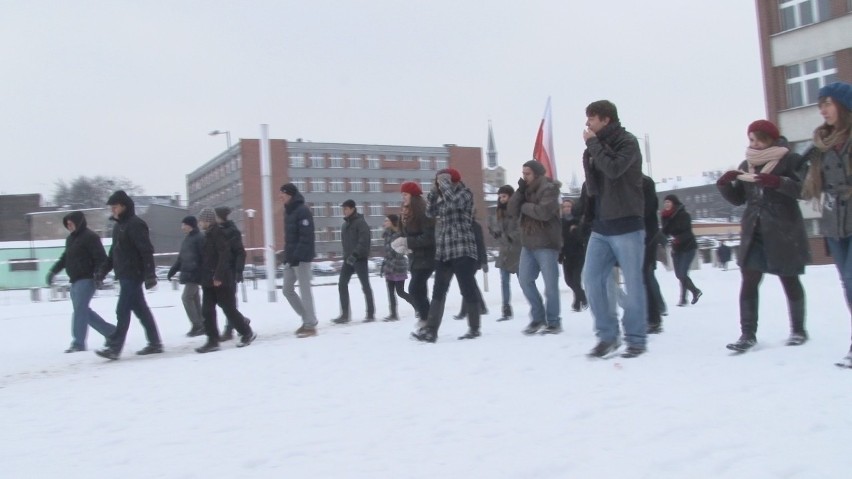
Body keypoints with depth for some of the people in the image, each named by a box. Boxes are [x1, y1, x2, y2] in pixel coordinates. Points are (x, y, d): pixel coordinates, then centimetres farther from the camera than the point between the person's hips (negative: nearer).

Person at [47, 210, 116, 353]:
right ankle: (111, 332, 20)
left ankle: (78, 342, -5)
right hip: (76, 281, 9)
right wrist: (53, 271, 19)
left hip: (86, 280, -9)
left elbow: (101, 259, -15)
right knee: (83, 311, 11)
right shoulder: (70, 239, 18)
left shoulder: (90, 237, -10)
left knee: (79, 309, -10)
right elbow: (65, 258, 27)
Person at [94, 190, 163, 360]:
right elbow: (114, 252, 24)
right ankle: (155, 343, 17)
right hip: (124, 275, 9)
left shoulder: (135, 224, -13)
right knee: (141, 310, 11)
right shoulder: (118, 225, 17)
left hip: (133, 275, -9)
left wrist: (150, 275, -23)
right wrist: (103, 271, 20)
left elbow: (147, 251, -19)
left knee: (122, 311, -8)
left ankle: (114, 347, -4)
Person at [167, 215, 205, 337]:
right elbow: (181, 257, 22)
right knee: (195, 299, 10)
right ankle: (201, 325, 16)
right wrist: (172, 270, 18)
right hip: (188, 273, 9)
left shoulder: (200, 238, -11)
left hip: (195, 274, -9)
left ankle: (197, 325, -5)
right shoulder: (187, 239, 17)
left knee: (186, 297, -11)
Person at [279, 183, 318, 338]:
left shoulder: (303, 211, -14)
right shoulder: (288, 211, 15)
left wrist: (297, 256, -24)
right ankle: (307, 319, 21)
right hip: (291, 257, 10)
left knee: (304, 290, -4)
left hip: (301, 257, -10)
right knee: (287, 289, 11)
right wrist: (286, 254, 14)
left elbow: (306, 237, -20)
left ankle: (310, 326, 4)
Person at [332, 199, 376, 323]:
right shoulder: (346, 224, 15)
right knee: (342, 285, 2)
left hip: (359, 258, -8)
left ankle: (371, 314, 8)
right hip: (348, 259, 8)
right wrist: (346, 255, 13)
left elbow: (364, 241, -20)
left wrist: (355, 254, -27)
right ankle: (345, 314, 7)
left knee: (365, 286, -1)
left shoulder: (361, 222, -10)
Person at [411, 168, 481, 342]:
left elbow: (454, 201, -23)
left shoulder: (464, 193, -3)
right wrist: (435, 189, 8)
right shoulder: (442, 198, 18)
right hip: (443, 252, 7)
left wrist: (444, 183, -10)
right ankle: (430, 330, 2)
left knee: (468, 290, -2)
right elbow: (430, 211, 13)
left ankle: (474, 328, 9)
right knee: (438, 292, 3)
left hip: (462, 251, -7)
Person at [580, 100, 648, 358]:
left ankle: (636, 339, 12)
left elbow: (613, 169, -23)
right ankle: (607, 335, 11)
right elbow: (593, 187, 6)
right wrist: (589, 155, -7)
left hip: (627, 225, -6)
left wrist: (593, 145, -10)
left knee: (633, 283, 0)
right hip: (601, 226, 6)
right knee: (591, 278, 0)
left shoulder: (627, 142, -4)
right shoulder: (598, 147, 14)